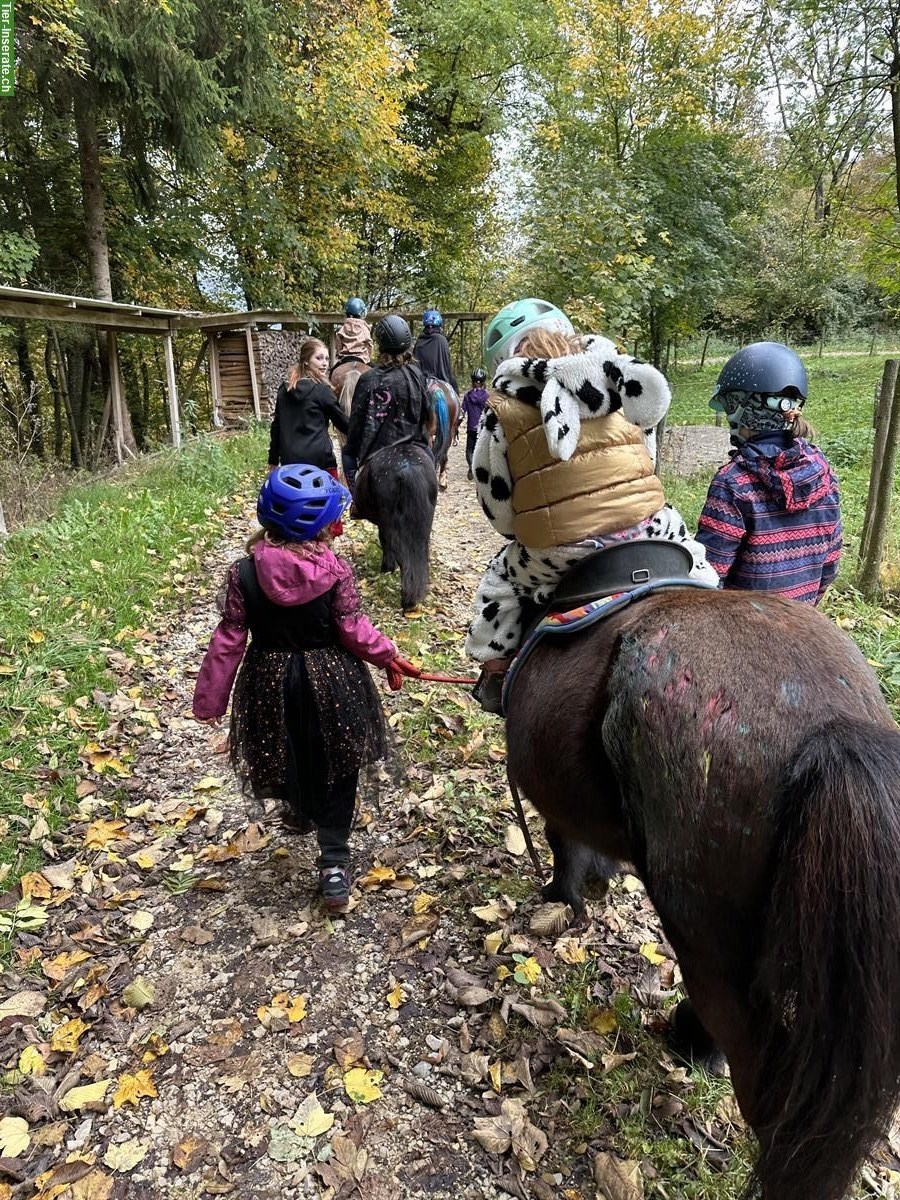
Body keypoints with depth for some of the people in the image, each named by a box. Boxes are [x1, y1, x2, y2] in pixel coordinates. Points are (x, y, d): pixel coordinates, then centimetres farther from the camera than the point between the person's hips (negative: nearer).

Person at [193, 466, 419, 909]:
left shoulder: (243, 573, -13)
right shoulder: (336, 570, -17)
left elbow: (229, 640, -9)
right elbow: (353, 630, -13)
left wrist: (210, 697, 0)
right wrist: (388, 656, 5)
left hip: (271, 682, 2)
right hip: (331, 681, -2)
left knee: (289, 758, 27)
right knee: (336, 771, 13)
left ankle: (302, 811, 56)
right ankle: (334, 862, 12)